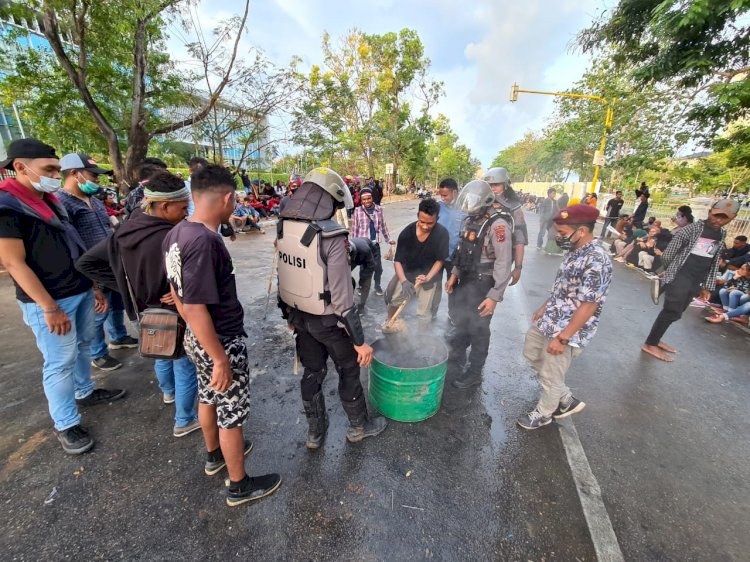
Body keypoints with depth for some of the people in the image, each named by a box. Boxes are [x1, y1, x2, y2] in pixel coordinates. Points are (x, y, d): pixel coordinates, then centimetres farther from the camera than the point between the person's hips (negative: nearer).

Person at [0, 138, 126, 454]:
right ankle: (65, 425, 17)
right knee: (60, 362, 2)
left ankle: (85, 393, 38)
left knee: (84, 345, 19)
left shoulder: (52, 201, 9)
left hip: (81, 291, 7)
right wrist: (50, 308, -19)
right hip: (49, 301, -7)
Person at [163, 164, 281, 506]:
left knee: (208, 397, 27)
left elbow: (176, 292, 8)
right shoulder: (204, 241, -28)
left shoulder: (176, 235, -1)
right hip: (220, 341, -9)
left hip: (196, 338, 9)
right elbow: (196, 309, -28)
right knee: (231, 414, 10)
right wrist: (221, 360, -20)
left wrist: (194, 333, 18)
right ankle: (239, 486, 33)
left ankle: (215, 455, 52)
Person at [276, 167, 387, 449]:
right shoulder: (331, 236, -25)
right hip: (328, 320, -6)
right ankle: (359, 426, 39)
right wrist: (360, 340, -18)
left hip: (299, 315, 6)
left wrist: (290, 316, 19)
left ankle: (315, 432, 41)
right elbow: (342, 296, -26)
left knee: (312, 372, 22)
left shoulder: (284, 228, -3)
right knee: (349, 371, 17)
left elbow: (286, 277, 6)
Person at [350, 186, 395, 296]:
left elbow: (383, 226, 8)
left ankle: (377, 285, 33)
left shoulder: (379, 209, -1)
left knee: (378, 267, 8)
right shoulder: (357, 211, -9)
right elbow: (354, 229, -4)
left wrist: (388, 239, 11)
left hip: (375, 243, 2)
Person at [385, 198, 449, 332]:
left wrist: (428, 277, -22)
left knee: (423, 312, 4)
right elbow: (398, 260, -16)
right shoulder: (407, 232, -18)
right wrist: (403, 281, -30)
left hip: (428, 276, -1)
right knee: (393, 301, 10)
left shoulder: (442, 234, -21)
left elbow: (440, 260, -9)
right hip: (406, 274, 2)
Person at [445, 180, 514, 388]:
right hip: (465, 281, 8)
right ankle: (455, 361, 44)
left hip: (483, 285, -8)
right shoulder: (470, 219, 6)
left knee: (478, 330, 7)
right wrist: (455, 273, 7)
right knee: (458, 323, 21)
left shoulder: (498, 225, -19)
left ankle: (474, 373, 27)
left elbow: (503, 263, -22)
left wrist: (494, 296, -23)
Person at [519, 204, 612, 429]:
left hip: (567, 331, -10)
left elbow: (588, 307, -25)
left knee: (551, 377, 9)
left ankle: (543, 413, 37)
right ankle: (567, 401, 39)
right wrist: (544, 307, 19)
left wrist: (562, 338, -22)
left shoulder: (596, 262, -25)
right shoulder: (574, 251, 3)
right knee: (531, 353, 24)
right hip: (549, 321, 10)